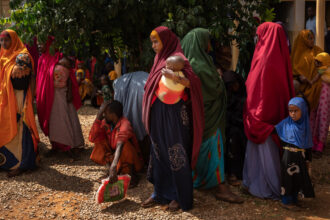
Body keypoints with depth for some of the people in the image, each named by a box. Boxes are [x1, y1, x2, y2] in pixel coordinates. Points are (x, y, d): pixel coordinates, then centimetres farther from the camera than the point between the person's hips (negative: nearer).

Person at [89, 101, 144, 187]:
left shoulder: (125, 124, -28)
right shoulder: (105, 122, -8)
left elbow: (119, 145, -45)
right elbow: (92, 138, -18)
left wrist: (113, 166, -60)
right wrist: (99, 115, -23)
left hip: (133, 161, -6)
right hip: (114, 157, 6)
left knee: (124, 144, -35)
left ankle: (131, 174, -17)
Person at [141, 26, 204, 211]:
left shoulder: (177, 58, -10)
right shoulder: (160, 58, 13)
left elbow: (194, 82, -19)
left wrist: (175, 77, -36)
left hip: (174, 115, -8)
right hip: (158, 116, 8)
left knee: (176, 154, 1)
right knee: (159, 153, 13)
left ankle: (181, 196, 14)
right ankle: (160, 192, 25)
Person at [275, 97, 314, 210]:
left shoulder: (304, 125, 2)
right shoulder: (286, 123, -6)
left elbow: (308, 142, 8)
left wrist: (308, 157, 9)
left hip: (300, 156, 4)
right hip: (288, 156, -4)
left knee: (298, 177, 12)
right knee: (288, 177, 1)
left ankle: (294, 199, 28)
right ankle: (286, 201, 14)